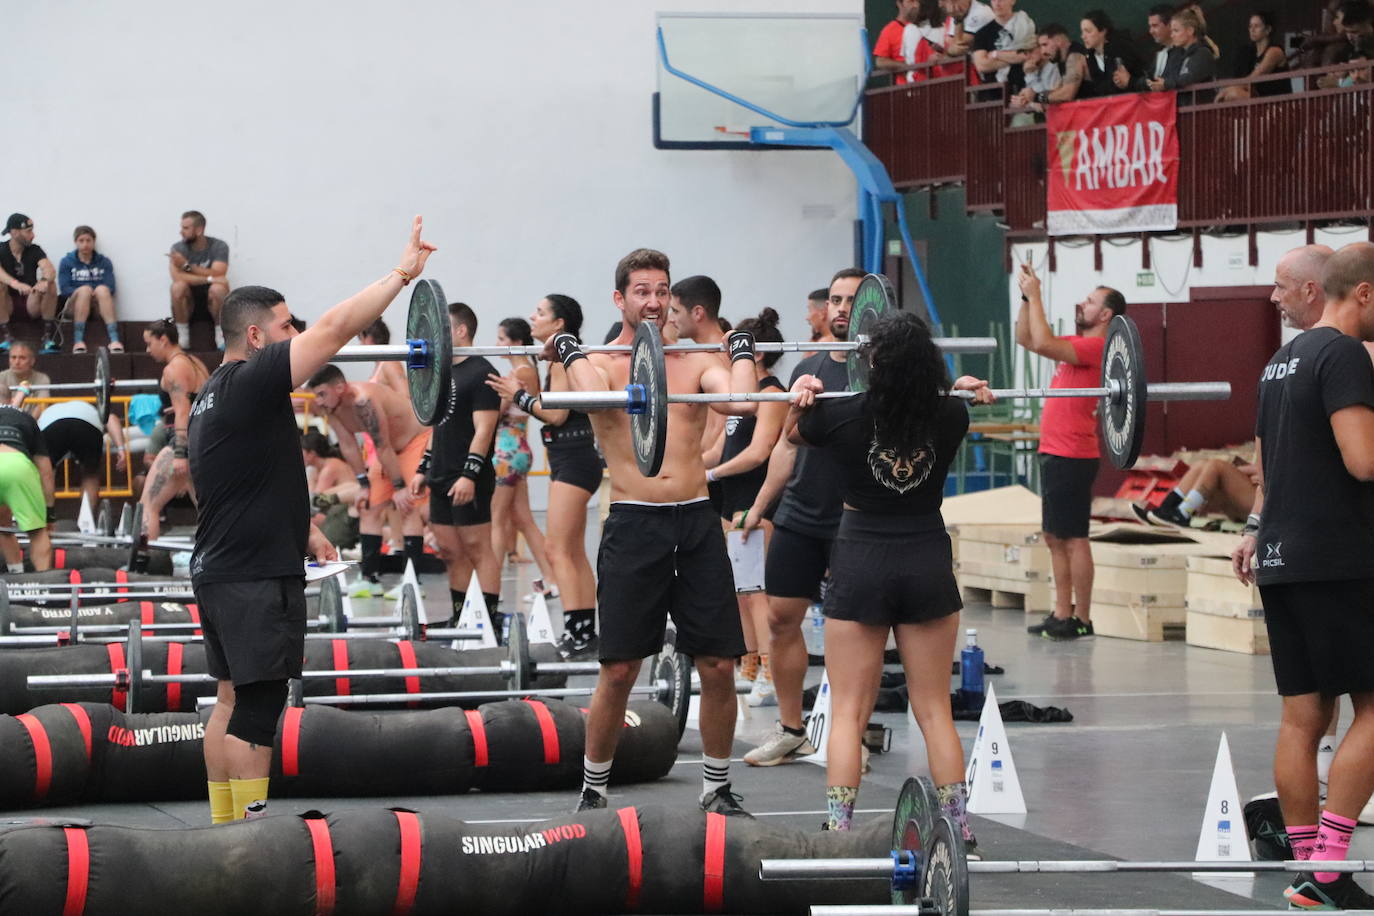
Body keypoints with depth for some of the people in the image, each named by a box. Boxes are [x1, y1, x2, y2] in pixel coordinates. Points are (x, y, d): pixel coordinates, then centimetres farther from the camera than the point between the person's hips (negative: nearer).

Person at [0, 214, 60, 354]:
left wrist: (45, 281, -44)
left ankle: (48, 337, -22)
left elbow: (50, 269, -19)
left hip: (31, 302, 2)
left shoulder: (35, 251, 1)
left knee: (51, 284, -25)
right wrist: (15, 284, -47)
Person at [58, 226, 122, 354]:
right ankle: (78, 341, -44)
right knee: (85, 289, -31)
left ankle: (114, 339, -45)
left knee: (102, 289, -30)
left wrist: (97, 293, -21)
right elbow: (64, 288, -3)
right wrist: (81, 292, -19)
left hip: (98, 306, 1)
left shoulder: (104, 262, 11)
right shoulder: (67, 262, 9)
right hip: (75, 305, -1)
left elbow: (110, 289, -1)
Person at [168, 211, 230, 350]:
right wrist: (210, 279, -30)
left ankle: (220, 335, -13)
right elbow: (177, 276, -23)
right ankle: (183, 337, -17)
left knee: (218, 289, -35)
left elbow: (218, 275, -22)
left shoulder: (219, 246, -8)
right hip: (188, 300, 1)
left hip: (211, 299, -1)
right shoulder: (178, 248, -6)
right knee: (178, 286, -32)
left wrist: (187, 265, -25)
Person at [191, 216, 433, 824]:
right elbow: (335, 329, -20)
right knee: (258, 708, -7)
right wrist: (402, 273, -14)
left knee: (233, 700, 13)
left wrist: (302, 529, 22)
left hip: (219, 570, 10)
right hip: (256, 577, -10)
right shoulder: (251, 383, -16)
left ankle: (224, 829, 16)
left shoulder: (216, 395, 15)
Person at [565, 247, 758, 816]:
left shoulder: (696, 363, 11)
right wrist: (568, 354, -6)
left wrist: (742, 350, 6)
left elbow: (741, 401, -8)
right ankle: (593, 791, 13)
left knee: (719, 666, 3)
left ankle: (717, 788, 18)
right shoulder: (601, 362, 3)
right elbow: (595, 395, -21)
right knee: (619, 671, -2)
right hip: (634, 525, -3)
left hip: (697, 523, 3)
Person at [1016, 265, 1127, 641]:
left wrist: (1034, 294, -18)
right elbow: (1027, 339, 22)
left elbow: (1043, 343, -25)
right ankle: (1062, 615, 17)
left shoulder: (1096, 348, -13)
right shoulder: (1078, 345, 16)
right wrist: (1027, 297, 10)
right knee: (1056, 539, 12)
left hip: (1072, 458, -10)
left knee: (1073, 539, -6)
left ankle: (1082, 620, -3)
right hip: (1055, 454, 10)